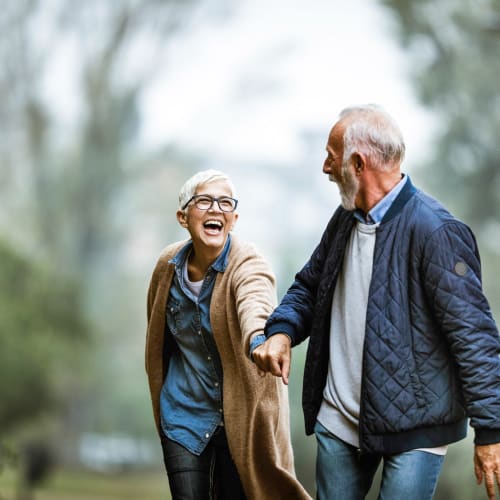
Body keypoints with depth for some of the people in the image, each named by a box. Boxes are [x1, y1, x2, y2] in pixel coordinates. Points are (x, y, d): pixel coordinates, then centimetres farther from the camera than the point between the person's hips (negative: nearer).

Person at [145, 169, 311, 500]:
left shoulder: (248, 265, -17)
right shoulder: (169, 264, -2)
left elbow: (255, 307, -41)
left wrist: (259, 340, -63)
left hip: (239, 418, -3)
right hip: (183, 416, 3)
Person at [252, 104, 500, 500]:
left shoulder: (435, 230, -17)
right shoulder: (345, 219, 8)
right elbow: (309, 286, 20)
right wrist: (281, 331, -3)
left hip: (413, 426, -7)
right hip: (338, 421, 8)